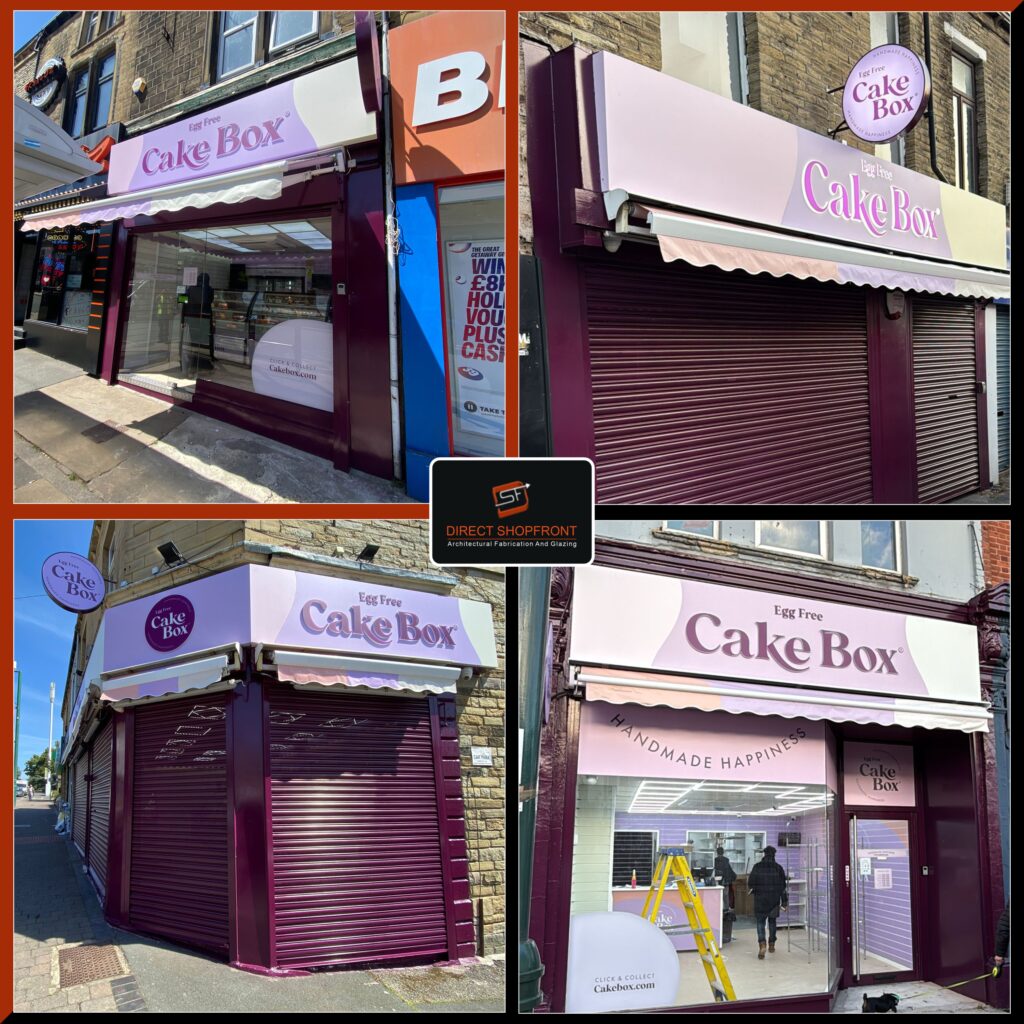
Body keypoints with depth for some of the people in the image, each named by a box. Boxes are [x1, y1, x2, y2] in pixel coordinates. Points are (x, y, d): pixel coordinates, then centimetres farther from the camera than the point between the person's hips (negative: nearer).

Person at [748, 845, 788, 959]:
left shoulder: (757, 867, -5)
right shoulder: (778, 868, -2)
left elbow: (750, 883, -7)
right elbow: (782, 885, 0)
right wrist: (784, 901, 6)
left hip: (760, 898, -2)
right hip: (774, 899, 2)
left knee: (760, 921, 2)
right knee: (772, 921, 18)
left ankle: (762, 944, -19)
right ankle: (771, 944, 24)